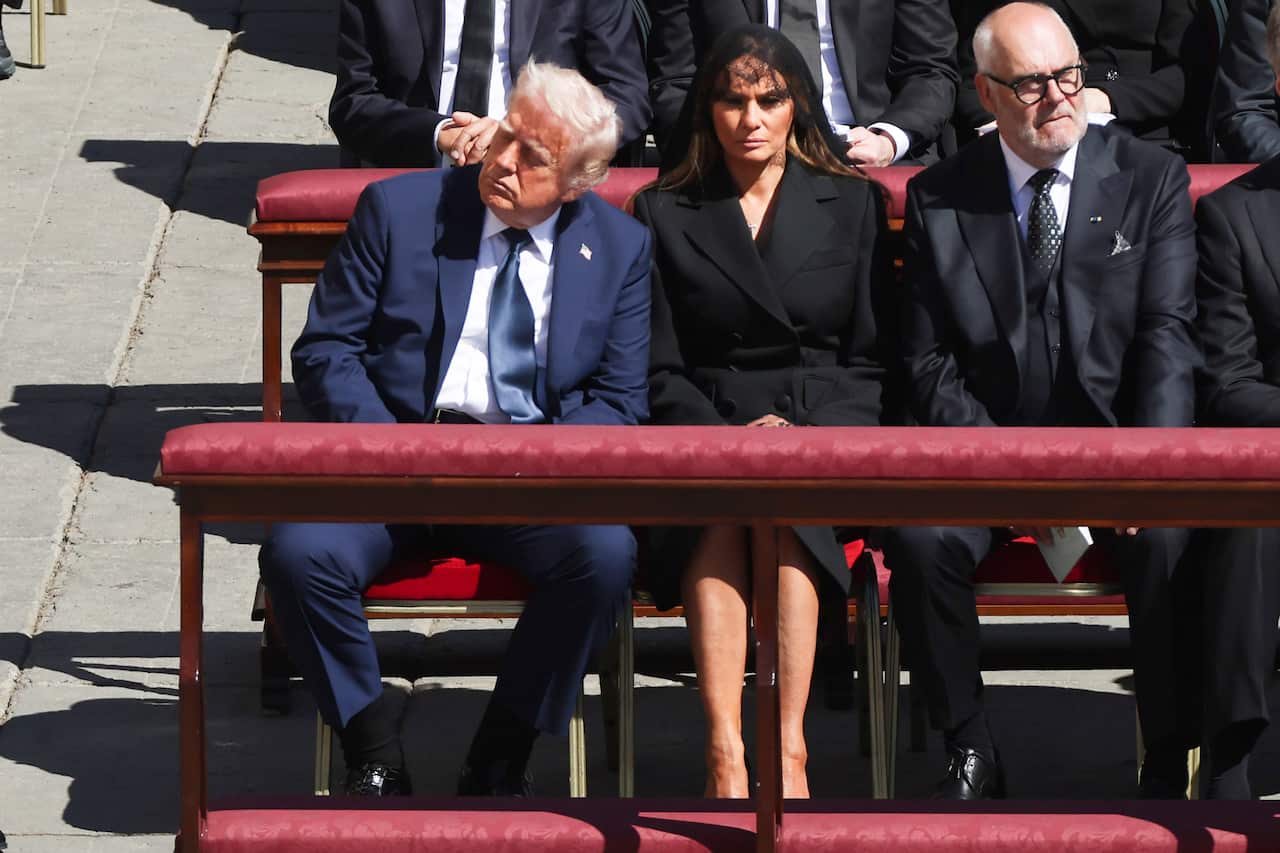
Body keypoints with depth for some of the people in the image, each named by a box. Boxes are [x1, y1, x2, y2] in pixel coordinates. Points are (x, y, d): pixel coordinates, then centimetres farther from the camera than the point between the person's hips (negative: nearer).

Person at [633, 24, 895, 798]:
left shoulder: (853, 203, 14)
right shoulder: (666, 213, 14)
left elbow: (872, 360, 10)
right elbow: (660, 371, 9)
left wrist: (798, 433, -9)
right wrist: (725, 440, -11)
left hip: (826, 429, 0)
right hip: (704, 428, 0)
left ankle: (790, 753, -40)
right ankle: (725, 757, -43)